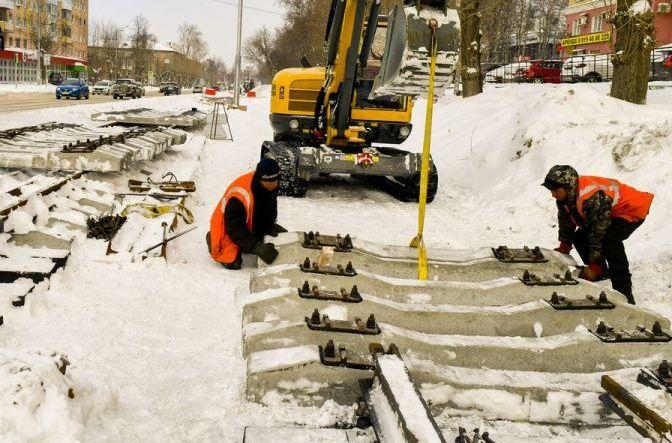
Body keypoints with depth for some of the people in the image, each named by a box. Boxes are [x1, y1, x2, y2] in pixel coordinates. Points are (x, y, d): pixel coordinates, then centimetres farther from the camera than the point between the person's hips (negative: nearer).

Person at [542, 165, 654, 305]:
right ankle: (601, 272, 23)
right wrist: (564, 247, 15)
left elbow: (598, 233, -34)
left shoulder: (591, 198, -38)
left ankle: (623, 292, -31)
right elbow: (565, 221, 8)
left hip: (632, 210, -10)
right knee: (579, 237, 7)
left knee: (608, 239, -33)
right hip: (610, 214, 10)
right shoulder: (566, 195, -9)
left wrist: (595, 266, -28)